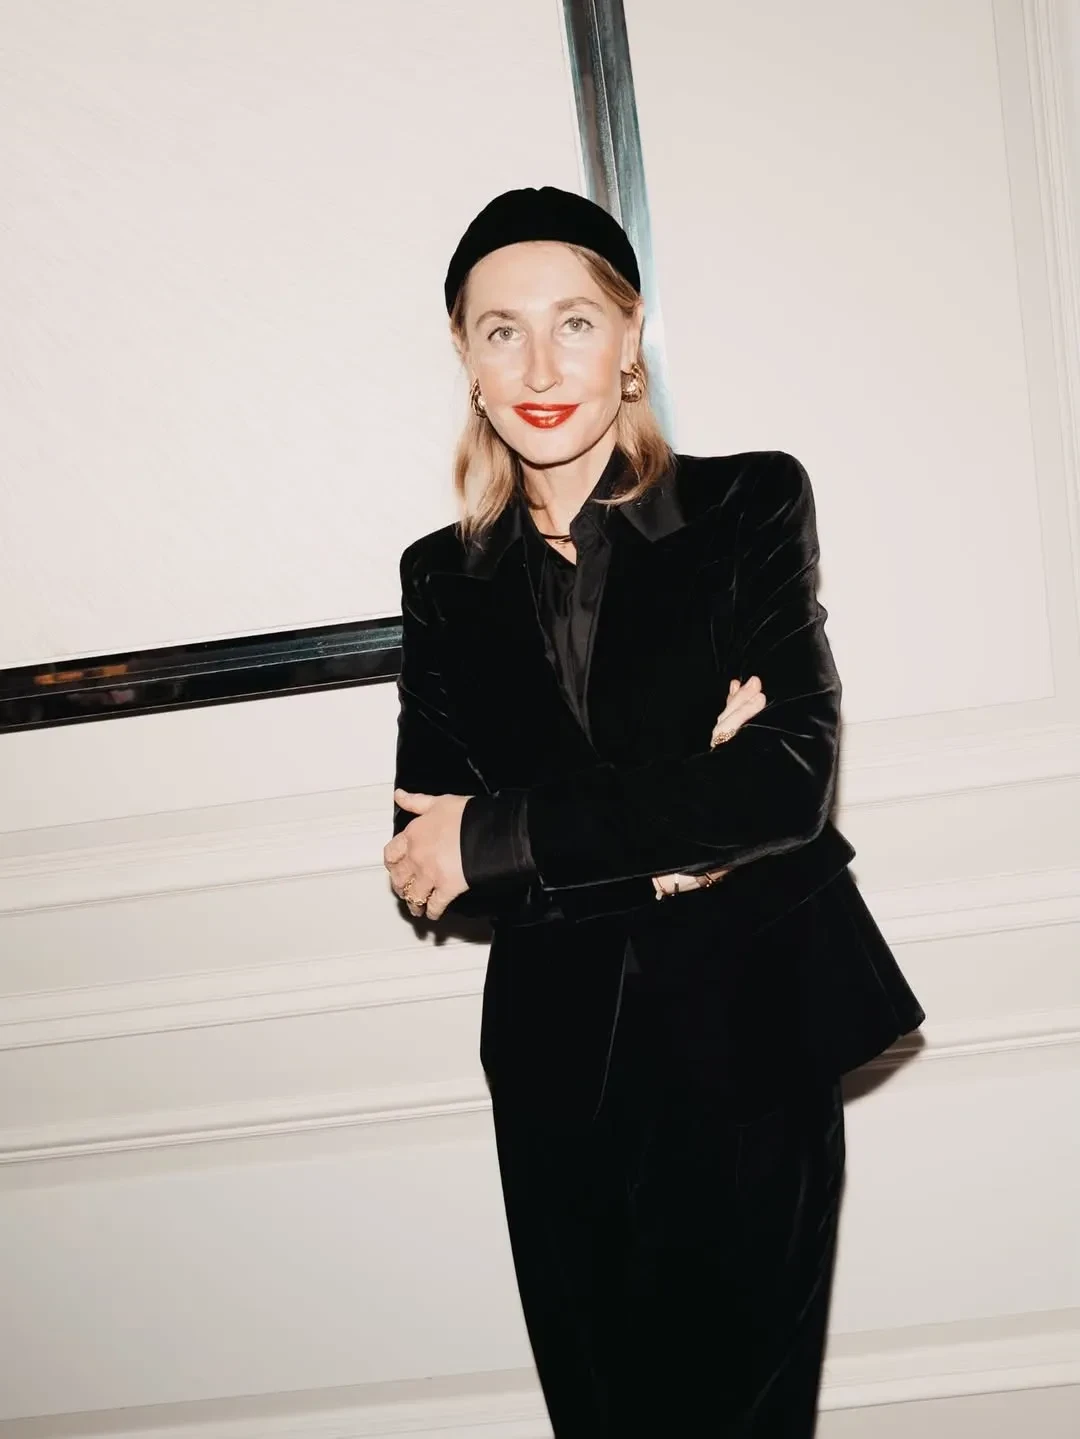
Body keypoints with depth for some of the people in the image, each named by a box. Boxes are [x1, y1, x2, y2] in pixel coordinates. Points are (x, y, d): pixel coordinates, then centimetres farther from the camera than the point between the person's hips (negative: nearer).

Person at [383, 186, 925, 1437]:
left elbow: (789, 779, -14)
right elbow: (426, 852, -3)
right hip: (559, 1063, 3)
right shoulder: (444, 579, 6)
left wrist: (500, 835, -14)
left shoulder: (751, 507, -2)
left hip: (754, 1039, -2)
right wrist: (677, 827, -15)